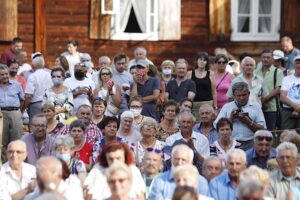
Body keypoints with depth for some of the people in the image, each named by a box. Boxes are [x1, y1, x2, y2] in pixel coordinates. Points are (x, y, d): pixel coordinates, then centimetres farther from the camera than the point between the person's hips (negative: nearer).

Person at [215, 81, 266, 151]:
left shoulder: (255, 106, 11)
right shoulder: (226, 107, 15)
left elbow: (262, 129, 3)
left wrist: (249, 122, -9)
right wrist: (230, 119, -4)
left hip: (249, 143, -1)